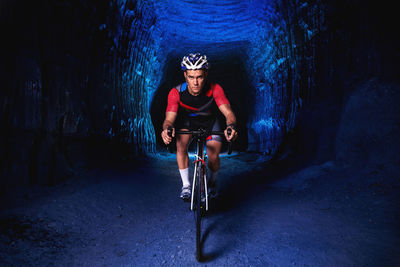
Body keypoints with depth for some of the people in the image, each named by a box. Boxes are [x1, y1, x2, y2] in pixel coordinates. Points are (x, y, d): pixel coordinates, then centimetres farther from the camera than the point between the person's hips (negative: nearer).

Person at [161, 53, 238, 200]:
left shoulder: (214, 89, -31)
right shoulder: (176, 93, -29)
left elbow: (228, 112, -38)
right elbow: (169, 119, -34)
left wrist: (231, 126, -61)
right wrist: (167, 128, -59)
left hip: (210, 121, 0)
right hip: (187, 120, 1)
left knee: (213, 157, -15)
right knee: (181, 145, -28)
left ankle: (212, 181, 21)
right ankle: (186, 185, -9)